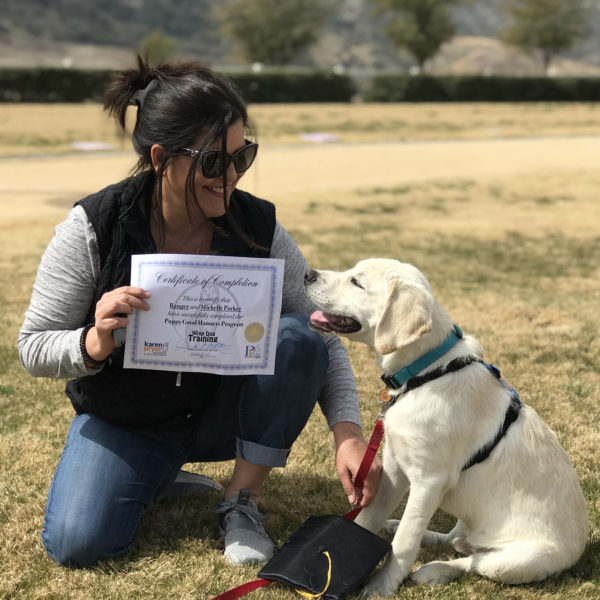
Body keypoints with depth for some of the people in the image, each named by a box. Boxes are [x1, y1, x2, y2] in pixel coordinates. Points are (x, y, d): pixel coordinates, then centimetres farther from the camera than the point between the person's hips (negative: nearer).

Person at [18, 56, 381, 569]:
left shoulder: (259, 228, -16)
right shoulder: (93, 229, -20)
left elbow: (323, 336, -12)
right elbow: (34, 349, -14)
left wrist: (348, 432, -27)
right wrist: (95, 344, -37)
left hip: (223, 407, 1)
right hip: (123, 422, -1)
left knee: (296, 338, -27)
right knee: (76, 543, -23)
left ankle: (243, 502, -10)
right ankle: (154, 475, 13)